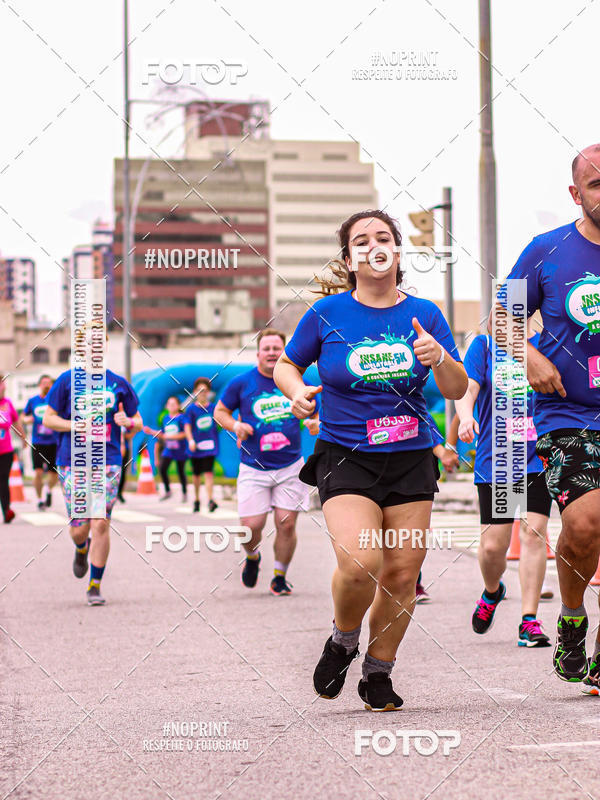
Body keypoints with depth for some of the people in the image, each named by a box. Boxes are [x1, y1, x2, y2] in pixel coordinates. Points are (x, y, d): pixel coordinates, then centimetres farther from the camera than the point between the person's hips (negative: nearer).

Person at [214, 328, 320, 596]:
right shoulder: (241, 383, 0)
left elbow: (316, 414, 15)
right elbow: (220, 411, 10)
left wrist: (315, 424, -9)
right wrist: (235, 426, -10)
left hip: (290, 466, 1)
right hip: (254, 467, -1)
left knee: (286, 524, -3)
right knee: (251, 525, -7)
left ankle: (279, 577, 16)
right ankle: (252, 557, 27)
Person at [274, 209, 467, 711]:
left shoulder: (424, 314, 4)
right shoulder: (327, 313, 0)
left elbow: (457, 391, 5)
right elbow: (286, 365, 13)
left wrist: (440, 358, -15)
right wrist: (297, 392, -8)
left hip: (411, 458, 3)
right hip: (345, 457, -3)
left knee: (402, 573, 0)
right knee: (359, 564, -21)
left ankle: (378, 674, 21)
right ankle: (343, 641, 10)